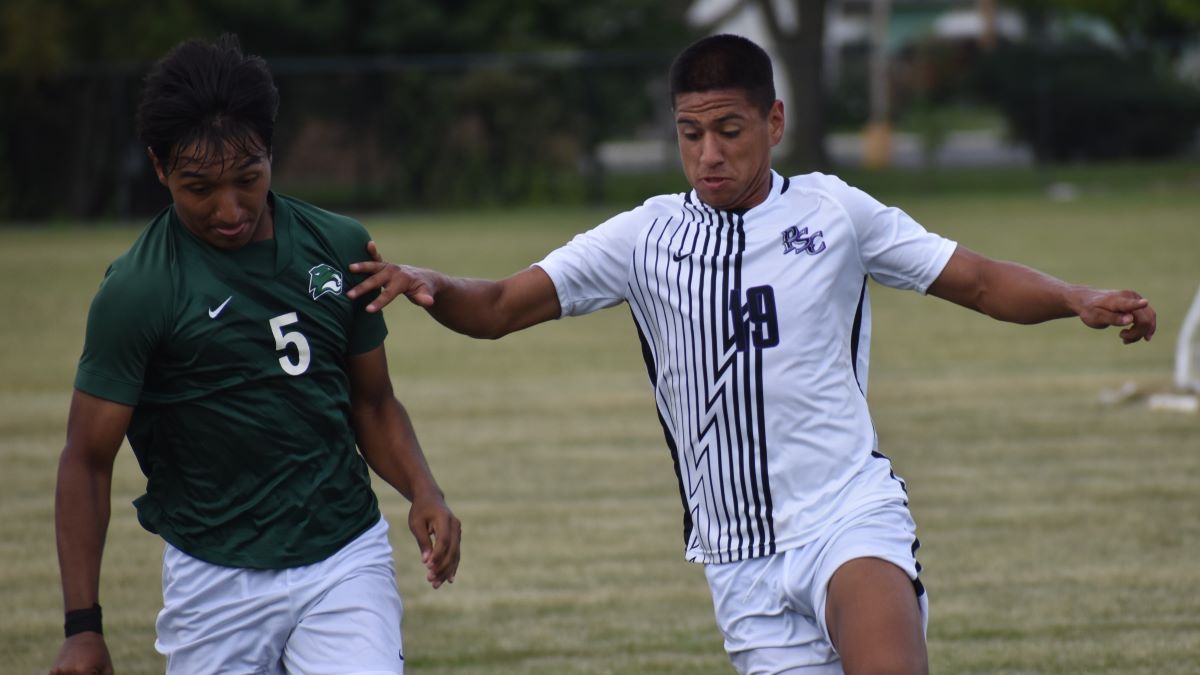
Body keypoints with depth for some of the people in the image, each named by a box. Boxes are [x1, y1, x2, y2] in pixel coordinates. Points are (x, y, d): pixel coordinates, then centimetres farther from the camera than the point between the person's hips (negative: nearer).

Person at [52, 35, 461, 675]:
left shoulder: (340, 247, 3)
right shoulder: (136, 291, -10)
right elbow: (87, 459, -7)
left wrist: (422, 490, -5)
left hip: (348, 557, 2)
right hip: (217, 580, -2)